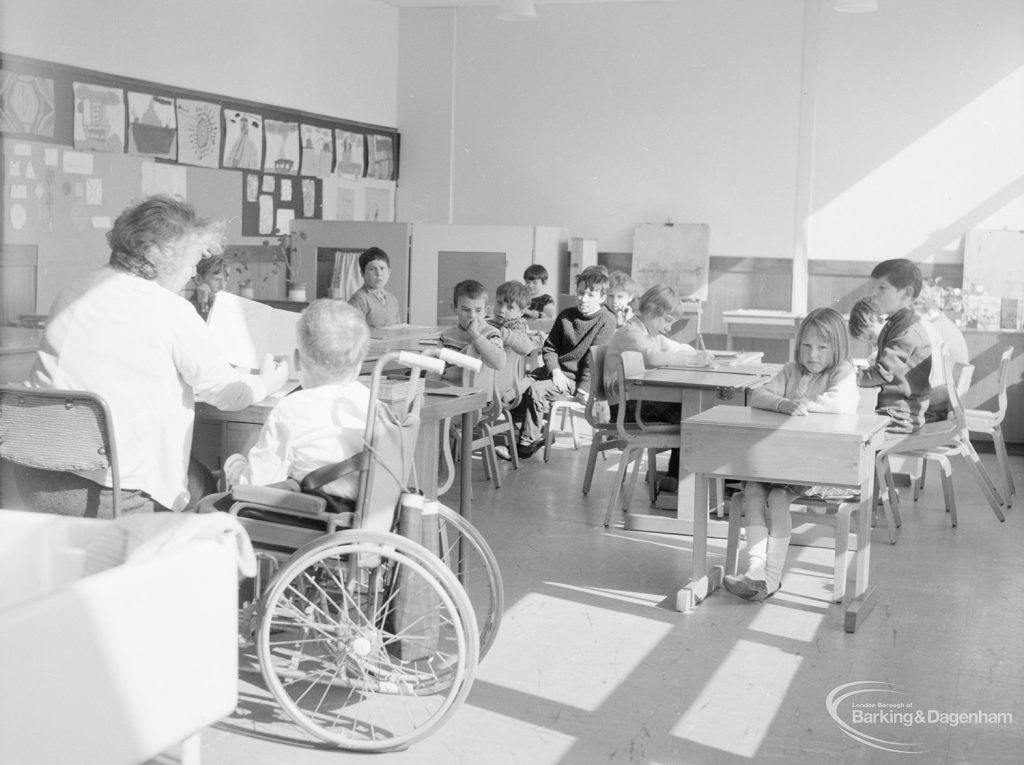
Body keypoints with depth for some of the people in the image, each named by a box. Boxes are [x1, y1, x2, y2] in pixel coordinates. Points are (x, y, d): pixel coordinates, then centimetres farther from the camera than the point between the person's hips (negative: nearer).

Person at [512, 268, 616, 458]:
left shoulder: (606, 321, -10)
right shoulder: (566, 315, 9)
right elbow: (549, 347, 11)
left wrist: (583, 389, -19)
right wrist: (555, 370, -8)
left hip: (577, 378, -7)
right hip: (556, 372, 7)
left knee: (536, 390, -25)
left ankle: (528, 443, -13)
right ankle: (517, 431, 0)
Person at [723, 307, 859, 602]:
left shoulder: (843, 372, 0)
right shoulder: (791, 370, 15)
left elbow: (840, 401, -23)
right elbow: (758, 396, 0)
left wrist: (806, 404, -24)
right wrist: (783, 404, -20)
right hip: (781, 455, 6)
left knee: (778, 497, -26)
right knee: (752, 490, -20)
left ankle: (772, 577, -21)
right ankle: (755, 567, -25)